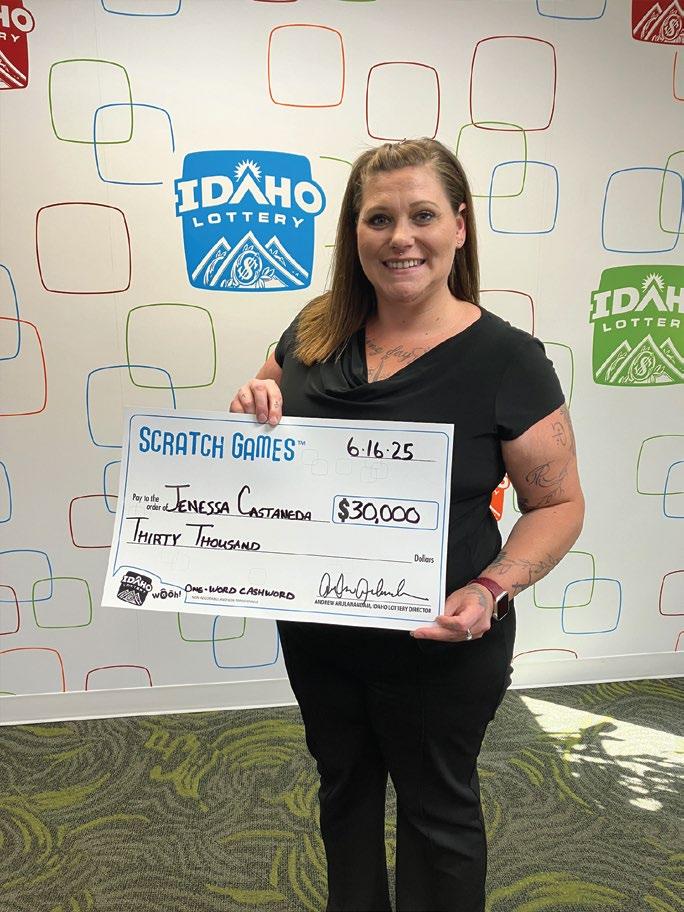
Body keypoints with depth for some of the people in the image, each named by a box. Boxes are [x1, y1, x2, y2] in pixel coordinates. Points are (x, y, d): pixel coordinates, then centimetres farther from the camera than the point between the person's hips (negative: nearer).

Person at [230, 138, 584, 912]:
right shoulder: (316, 330, -3)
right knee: (344, 789, 27)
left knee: (437, 806, 20)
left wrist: (490, 590, -25)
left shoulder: (507, 360, -16)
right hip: (315, 632, 5)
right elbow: (269, 402, 12)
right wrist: (258, 402, -12)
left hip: (438, 646, -4)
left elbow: (559, 503, -10)